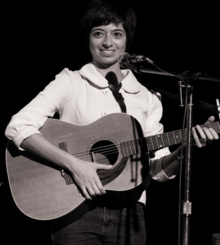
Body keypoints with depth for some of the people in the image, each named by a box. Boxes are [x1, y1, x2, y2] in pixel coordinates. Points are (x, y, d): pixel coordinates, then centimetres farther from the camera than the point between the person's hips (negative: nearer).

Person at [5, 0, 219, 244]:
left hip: (128, 214, 3)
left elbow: (159, 170, 11)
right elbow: (17, 127, -11)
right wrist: (73, 164, -18)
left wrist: (185, 149, -8)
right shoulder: (70, 83, 2)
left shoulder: (146, 99, 12)